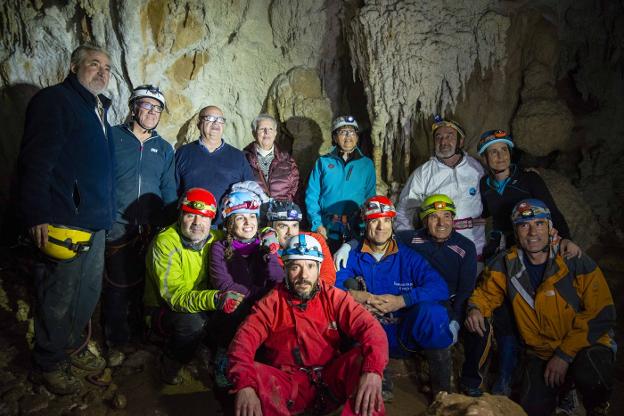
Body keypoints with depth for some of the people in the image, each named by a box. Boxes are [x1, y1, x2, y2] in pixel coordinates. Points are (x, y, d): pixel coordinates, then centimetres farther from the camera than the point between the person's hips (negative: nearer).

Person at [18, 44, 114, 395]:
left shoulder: (99, 110, 18)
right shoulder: (53, 100, -8)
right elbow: (35, 162, -16)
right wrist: (39, 217, -21)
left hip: (95, 222, 8)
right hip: (63, 223, -8)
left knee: (89, 292, 17)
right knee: (58, 299, 4)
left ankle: (74, 347, 36)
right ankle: (48, 365, 22)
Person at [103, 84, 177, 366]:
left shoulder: (164, 148, 13)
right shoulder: (112, 137, 3)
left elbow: (169, 191, 12)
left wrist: (171, 226, 1)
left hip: (152, 230, 3)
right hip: (118, 228, -3)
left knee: (145, 286, 9)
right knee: (117, 286, 0)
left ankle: (139, 333, 28)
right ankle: (117, 342, 18)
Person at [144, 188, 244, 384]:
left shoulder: (215, 239, -3)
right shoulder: (165, 242, -22)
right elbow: (175, 295, -30)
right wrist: (215, 299, -45)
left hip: (200, 306, 6)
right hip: (163, 309, -5)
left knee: (235, 312, -16)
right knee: (191, 322, -34)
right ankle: (170, 366, -6)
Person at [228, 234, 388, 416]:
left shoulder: (334, 297, 2)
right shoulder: (271, 302, 1)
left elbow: (370, 327, -11)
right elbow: (243, 340, -12)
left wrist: (372, 370, -33)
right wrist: (244, 384, -34)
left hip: (332, 380, 0)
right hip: (288, 385, 0)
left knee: (364, 355, -26)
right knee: (254, 372, -29)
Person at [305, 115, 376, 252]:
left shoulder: (367, 164, 9)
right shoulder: (323, 162, 7)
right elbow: (311, 195, 3)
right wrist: (317, 224, -9)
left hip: (356, 232, 1)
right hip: (326, 232, 0)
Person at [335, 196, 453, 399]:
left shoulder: (408, 257, 1)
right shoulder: (353, 256, 3)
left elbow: (440, 288, -14)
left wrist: (400, 301, -24)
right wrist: (355, 295, -30)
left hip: (404, 335, -1)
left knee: (432, 310, -30)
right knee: (348, 283, -21)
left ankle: (442, 389, -5)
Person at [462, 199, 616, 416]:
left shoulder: (577, 262, -14)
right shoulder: (506, 264, -6)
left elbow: (601, 315, -13)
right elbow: (486, 293, 7)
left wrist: (565, 354, -18)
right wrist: (475, 309, -18)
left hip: (586, 345, -1)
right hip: (539, 352, 2)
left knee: (589, 372, -33)